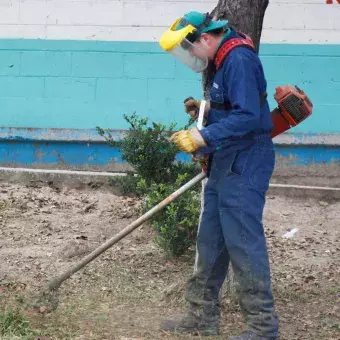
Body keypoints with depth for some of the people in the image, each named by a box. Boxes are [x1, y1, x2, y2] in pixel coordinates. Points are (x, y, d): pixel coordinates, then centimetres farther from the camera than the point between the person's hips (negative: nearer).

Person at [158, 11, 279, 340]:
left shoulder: (240, 60, -18)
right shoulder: (223, 61, 14)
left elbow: (248, 116, -27)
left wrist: (203, 136, -28)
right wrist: (206, 108, 10)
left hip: (244, 168, -11)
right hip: (224, 165, 11)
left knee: (243, 244, -7)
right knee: (210, 242, 14)